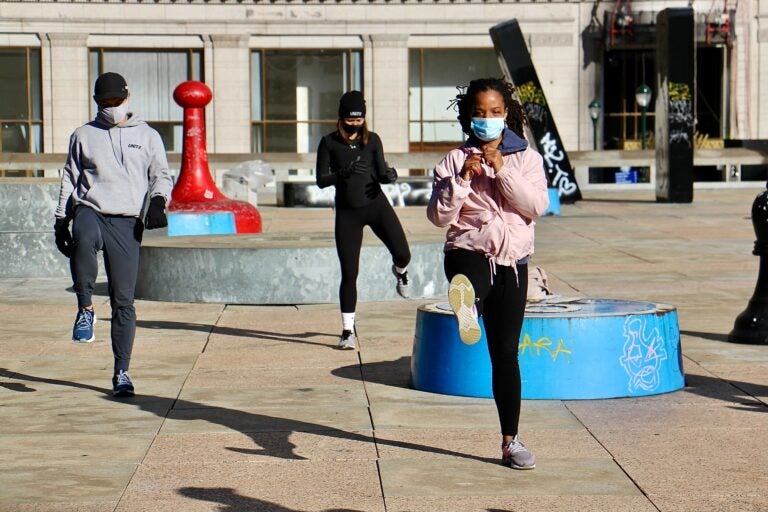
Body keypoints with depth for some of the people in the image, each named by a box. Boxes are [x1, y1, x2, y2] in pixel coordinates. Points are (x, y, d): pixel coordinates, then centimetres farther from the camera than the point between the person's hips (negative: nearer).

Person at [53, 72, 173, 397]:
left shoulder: (147, 136, 15)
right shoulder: (83, 136, 16)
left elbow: (161, 175, 11)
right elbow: (70, 179, 20)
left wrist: (158, 200, -10)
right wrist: (61, 221, 14)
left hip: (126, 223, 0)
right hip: (89, 212, 0)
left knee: (123, 300, -3)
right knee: (84, 238, -40)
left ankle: (121, 372, 5)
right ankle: (85, 308, -24)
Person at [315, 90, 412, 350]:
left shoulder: (372, 140, 4)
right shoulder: (329, 143, -1)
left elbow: (381, 173, 6)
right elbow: (321, 180, -4)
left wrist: (389, 175, -18)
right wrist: (343, 172, -22)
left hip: (376, 205, 1)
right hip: (347, 212, -1)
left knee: (403, 255, -12)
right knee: (349, 273, -2)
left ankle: (399, 272, 29)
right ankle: (348, 330, 8)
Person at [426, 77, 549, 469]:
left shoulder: (526, 158, 8)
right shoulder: (455, 160, 6)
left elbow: (537, 206, -7)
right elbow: (439, 216, -3)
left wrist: (502, 170, -15)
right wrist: (462, 179, -15)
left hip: (512, 261, 2)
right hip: (467, 252, -2)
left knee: (506, 353, 4)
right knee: (469, 282, -42)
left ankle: (511, 440, 13)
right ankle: (467, 307, -79)